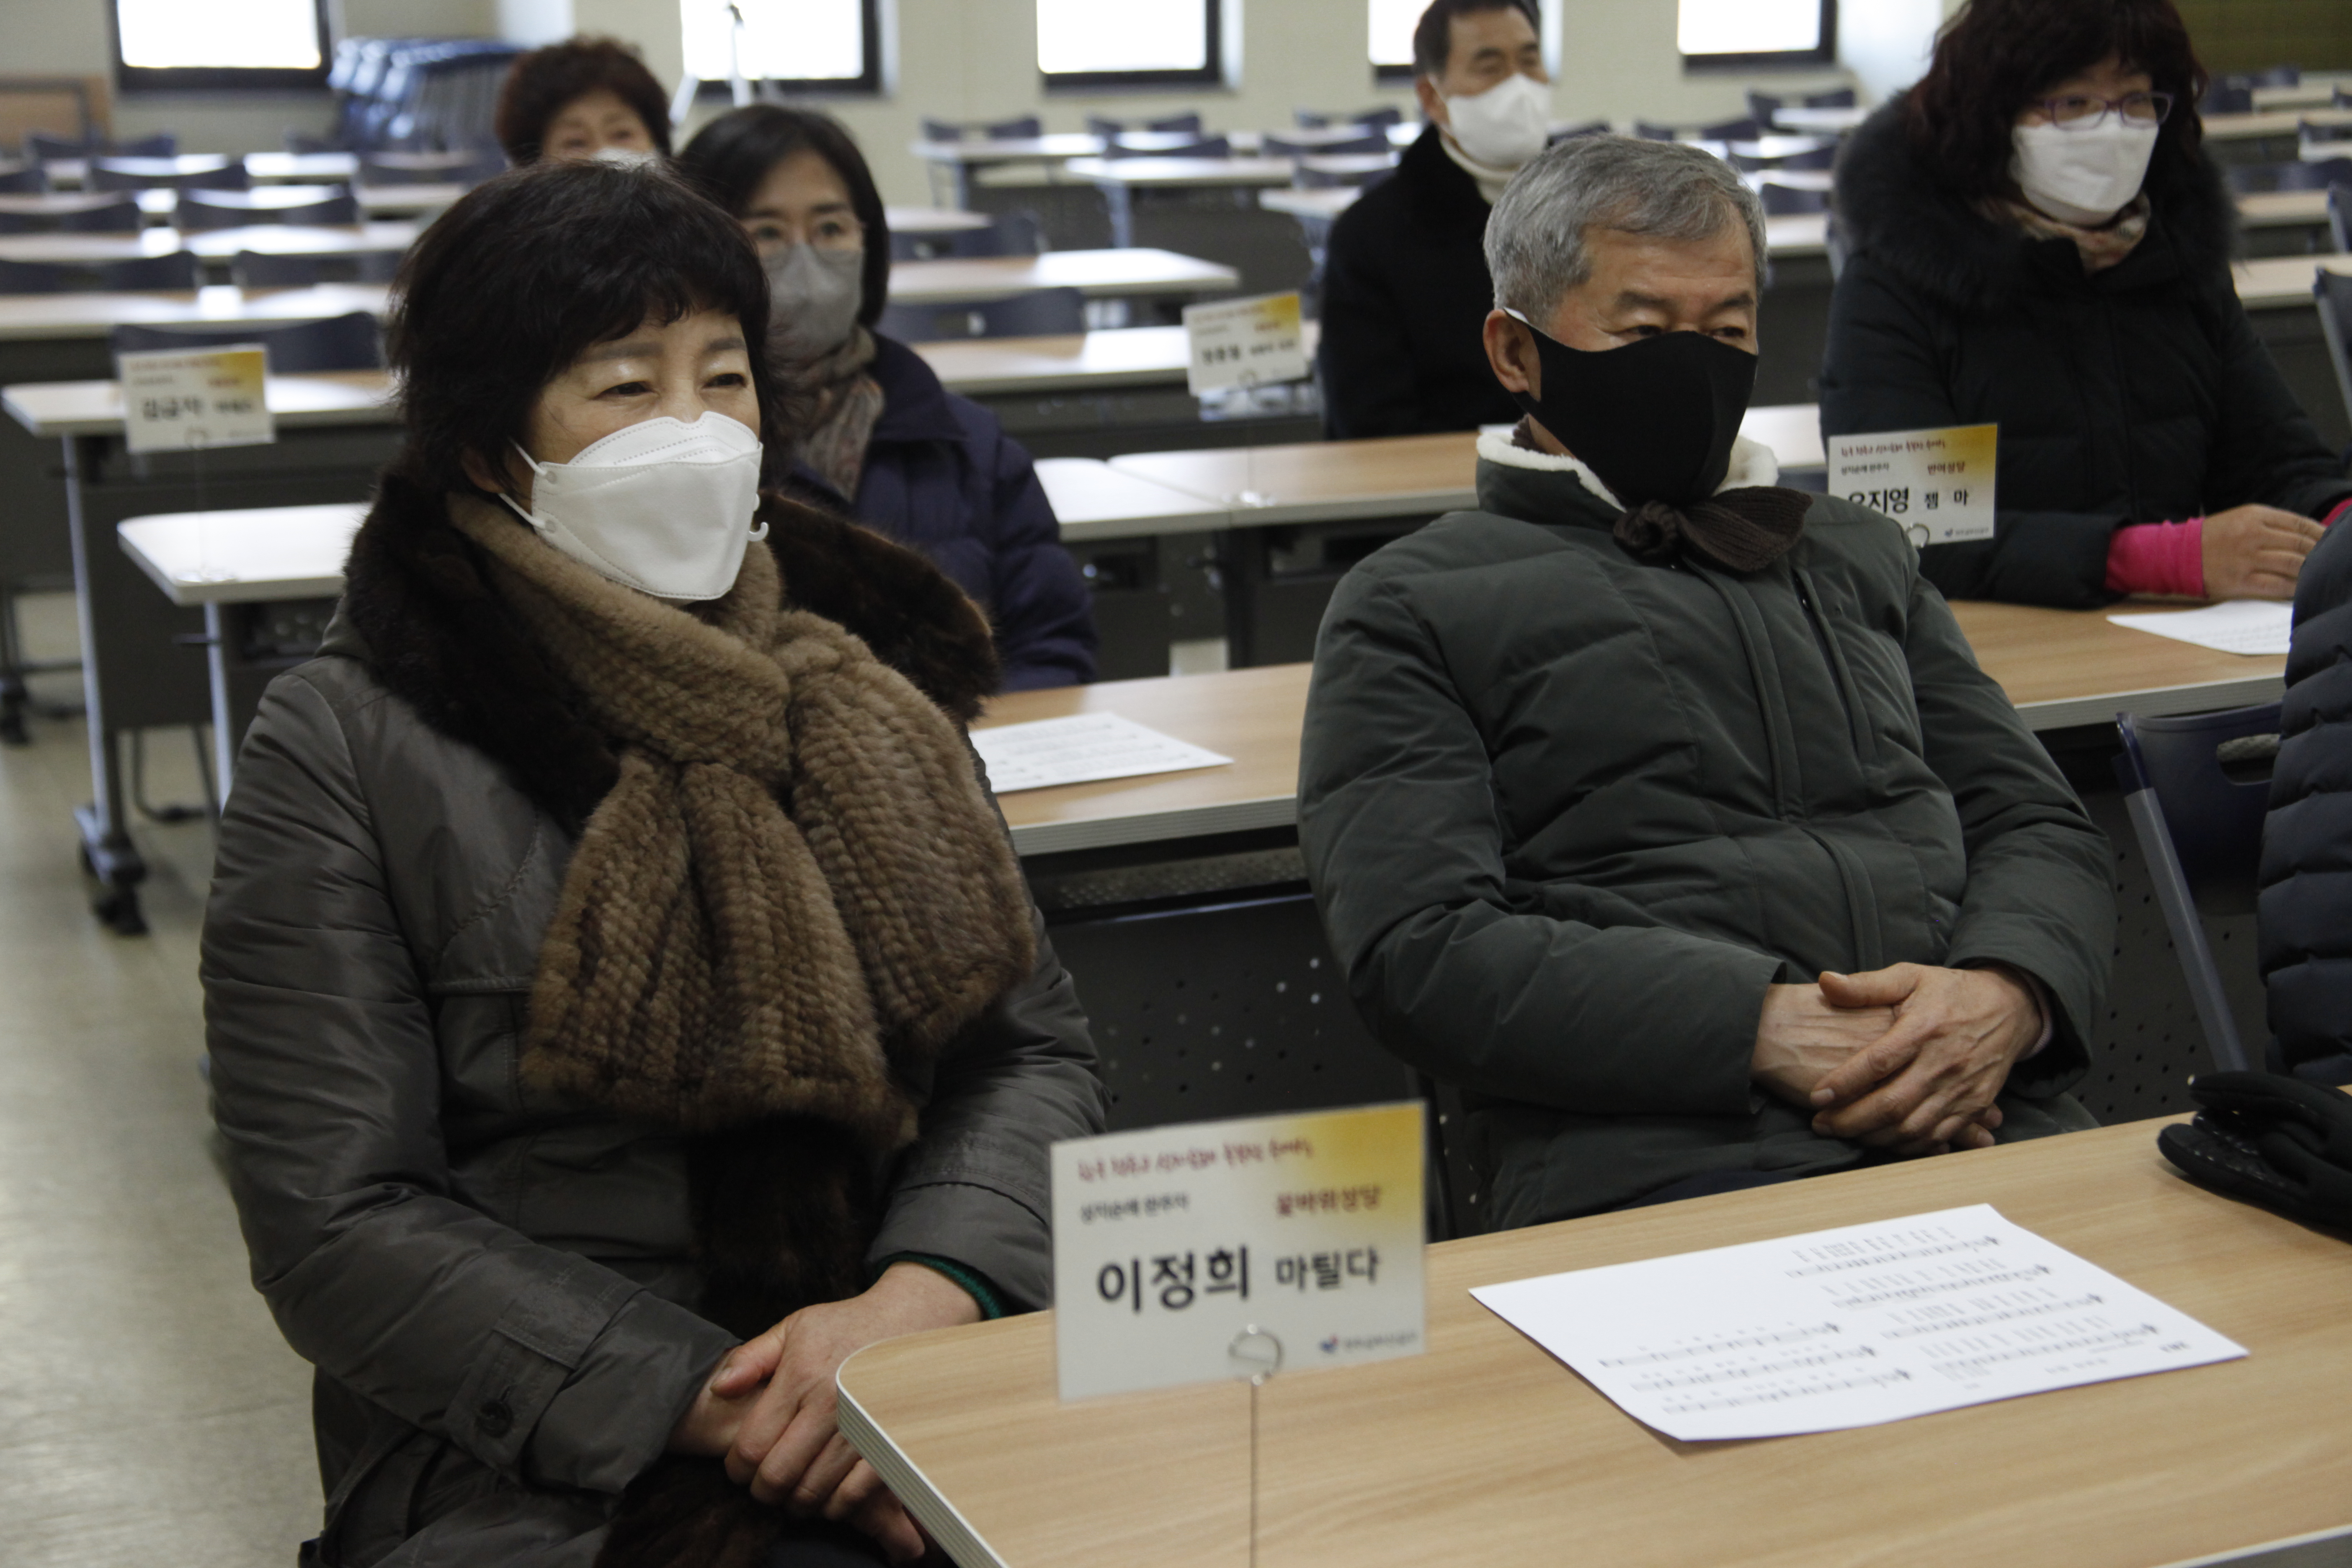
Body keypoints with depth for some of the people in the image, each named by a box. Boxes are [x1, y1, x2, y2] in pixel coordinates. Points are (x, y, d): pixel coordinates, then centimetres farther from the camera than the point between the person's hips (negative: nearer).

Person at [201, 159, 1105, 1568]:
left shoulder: (860, 673, 11)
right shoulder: (344, 750, -2)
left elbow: (1034, 1043, 8)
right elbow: (339, 1227, -7)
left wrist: (916, 1303, -13)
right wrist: (713, 1404, -16)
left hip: (933, 1385, 5)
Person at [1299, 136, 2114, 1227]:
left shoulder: (1856, 553, 28)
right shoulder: (1416, 606, 10)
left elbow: (2035, 822, 22)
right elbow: (1420, 948, -3)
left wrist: (2009, 992, -3)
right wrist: (1767, 1027, -14)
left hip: (1983, 1127, 5)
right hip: (1667, 1166, -4)